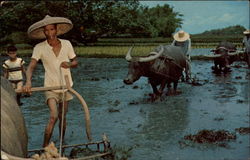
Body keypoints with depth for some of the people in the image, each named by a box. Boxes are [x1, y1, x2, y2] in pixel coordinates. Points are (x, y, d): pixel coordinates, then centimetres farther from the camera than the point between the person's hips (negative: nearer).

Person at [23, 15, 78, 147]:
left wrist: (69, 64, -17)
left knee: (62, 117, 15)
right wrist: (28, 82, -38)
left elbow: (75, 62, 7)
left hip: (65, 86, 3)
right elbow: (31, 66, -20)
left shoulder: (66, 44, -2)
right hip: (50, 87, -3)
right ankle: (45, 147, -10)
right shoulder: (39, 48, -11)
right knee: (53, 117, -20)